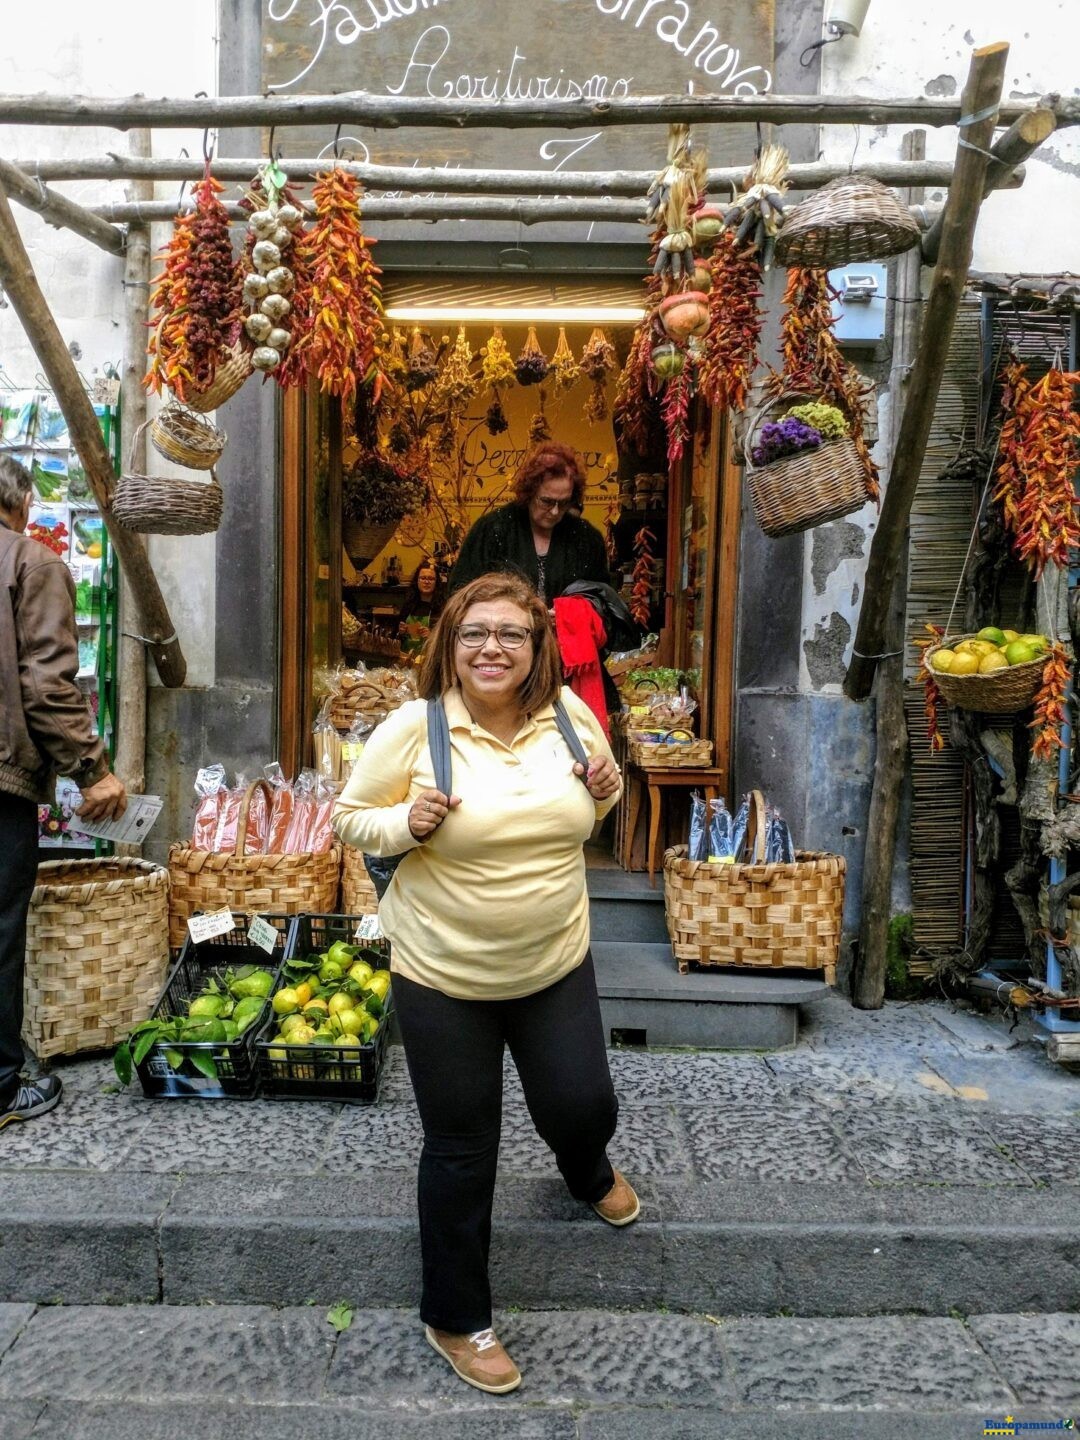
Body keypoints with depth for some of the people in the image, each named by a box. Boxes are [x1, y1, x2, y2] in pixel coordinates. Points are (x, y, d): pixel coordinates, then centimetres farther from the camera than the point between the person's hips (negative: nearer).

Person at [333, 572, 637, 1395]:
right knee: (461, 1150, 10)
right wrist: (405, 824, -25)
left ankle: (589, 1171, 56)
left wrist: (604, 791, -12)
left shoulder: (571, 715, -5)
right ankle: (455, 1318, 35)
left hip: (557, 964, 3)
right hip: (443, 974, -3)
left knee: (585, 1105, 15)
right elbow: (351, 818, -4)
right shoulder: (414, 728, -14)